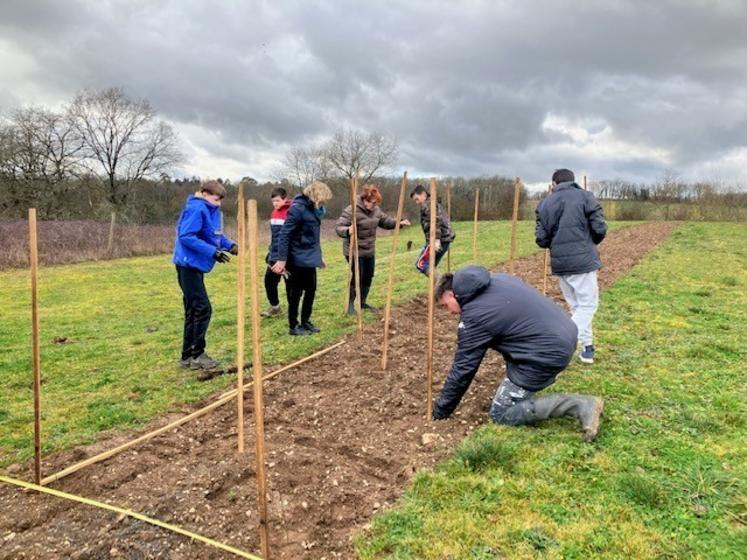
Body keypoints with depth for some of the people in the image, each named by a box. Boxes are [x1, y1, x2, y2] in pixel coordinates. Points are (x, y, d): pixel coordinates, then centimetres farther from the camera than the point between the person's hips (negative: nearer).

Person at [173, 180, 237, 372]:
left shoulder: (211, 211, 13)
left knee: (193, 311, 13)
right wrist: (213, 252, -26)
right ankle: (197, 355, 0)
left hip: (196, 265, 10)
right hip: (189, 264, -10)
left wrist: (229, 244, 1)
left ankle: (187, 356, 20)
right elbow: (186, 236, -24)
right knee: (202, 309, -9)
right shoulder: (196, 209, -16)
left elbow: (215, 235, 20)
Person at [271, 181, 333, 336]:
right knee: (295, 293, 3)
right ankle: (293, 326, 16)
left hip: (310, 259, 9)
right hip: (297, 260, -8)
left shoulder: (314, 209, 8)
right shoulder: (298, 208, -18)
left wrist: (318, 256, 20)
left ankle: (305, 321, 30)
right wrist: (282, 259, -24)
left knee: (311, 290, 16)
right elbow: (284, 234, -21)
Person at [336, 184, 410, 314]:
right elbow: (339, 227, -27)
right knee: (357, 277, -7)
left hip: (369, 251, 8)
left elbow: (385, 222, 17)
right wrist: (348, 231, -49)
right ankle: (350, 304, 11)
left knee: (368, 276, 13)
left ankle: (363, 302, 31)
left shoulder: (375, 210, 2)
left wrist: (399, 223, 2)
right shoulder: (352, 210, -21)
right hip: (354, 251, -7)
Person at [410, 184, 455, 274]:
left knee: (421, 263, -11)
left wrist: (437, 239, -28)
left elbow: (435, 221, -19)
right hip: (445, 239, 10)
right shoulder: (435, 204, 26)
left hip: (439, 239, -10)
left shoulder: (427, 204, -4)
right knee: (429, 266, 14)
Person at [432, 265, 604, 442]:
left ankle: (580, 405, -4)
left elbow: (463, 369, -7)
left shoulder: (474, 315, -12)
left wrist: (440, 413, 5)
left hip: (549, 352, -9)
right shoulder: (498, 279, 11)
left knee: (501, 414, 1)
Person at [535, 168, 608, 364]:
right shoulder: (585, 197, -1)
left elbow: (541, 239, 2)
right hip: (583, 260, -4)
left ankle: (587, 347, 21)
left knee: (575, 306, 17)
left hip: (559, 262, 4)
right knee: (587, 304, 1)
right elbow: (600, 229, -5)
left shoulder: (544, 204, 7)